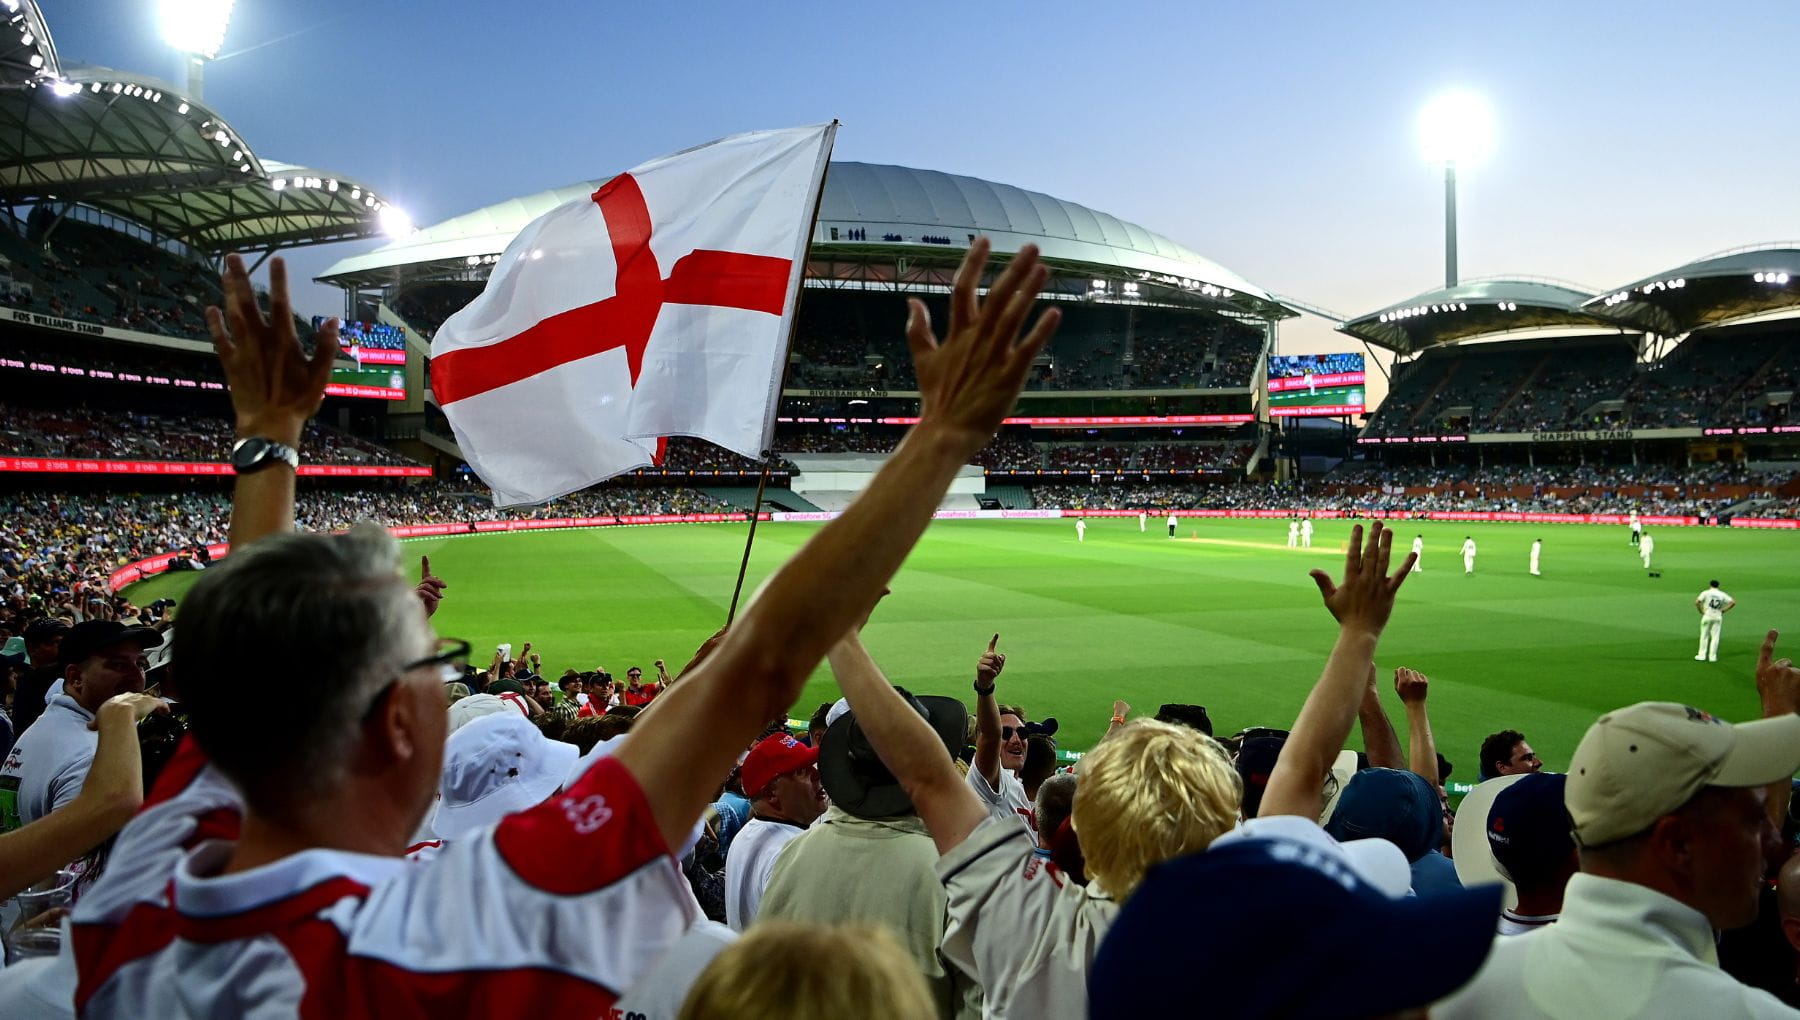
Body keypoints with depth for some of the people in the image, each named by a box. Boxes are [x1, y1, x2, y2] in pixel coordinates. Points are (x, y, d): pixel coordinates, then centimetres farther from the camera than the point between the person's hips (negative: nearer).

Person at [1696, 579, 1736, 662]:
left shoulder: (1706, 593, -2)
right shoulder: (1722, 594, 6)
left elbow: (1697, 602, -14)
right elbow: (1733, 602, 1)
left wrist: (1701, 611, -3)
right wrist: (1723, 610, 3)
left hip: (1707, 616, -2)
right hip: (1718, 617, 2)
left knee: (1704, 635, 7)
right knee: (1715, 637, 6)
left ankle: (1702, 655, 7)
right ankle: (1712, 656, 6)